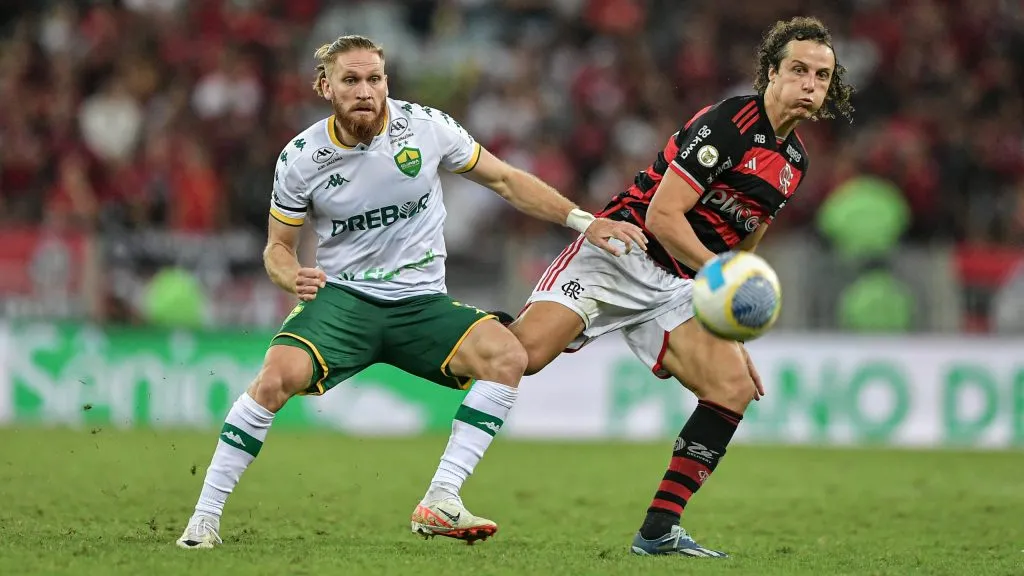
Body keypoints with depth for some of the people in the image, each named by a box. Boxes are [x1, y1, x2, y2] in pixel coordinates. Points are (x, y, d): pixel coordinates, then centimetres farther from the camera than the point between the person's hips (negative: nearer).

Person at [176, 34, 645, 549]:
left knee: (507, 355, -24)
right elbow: (277, 247, 6)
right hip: (340, 297, -2)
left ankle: (440, 504, -24)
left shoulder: (426, 127, -4)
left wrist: (584, 221, 3)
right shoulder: (301, 158, -5)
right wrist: (294, 278, -18)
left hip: (421, 303, 2)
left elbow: (504, 180, 8)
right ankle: (204, 517, -17)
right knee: (277, 376, -30)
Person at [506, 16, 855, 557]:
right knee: (521, 353, -28)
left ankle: (659, 531, -8)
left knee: (735, 388, -13)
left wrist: (731, 338, 22)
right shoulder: (728, 123, -12)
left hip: (677, 288, 8)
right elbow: (662, 215, -17)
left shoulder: (794, 159, 15)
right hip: (622, 252, -8)